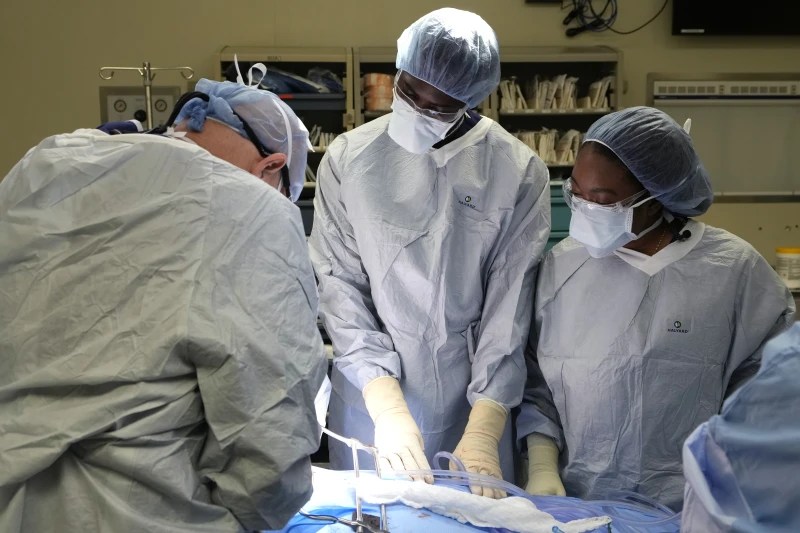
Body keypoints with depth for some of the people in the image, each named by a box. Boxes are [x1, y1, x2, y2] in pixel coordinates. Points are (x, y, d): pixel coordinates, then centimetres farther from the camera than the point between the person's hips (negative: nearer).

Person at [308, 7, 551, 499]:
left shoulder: (519, 173, -9)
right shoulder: (348, 160, -6)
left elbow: (510, 304, -9)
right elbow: (340, 286, -7)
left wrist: (485, 428, -16)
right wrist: (387, 404, -17)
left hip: (473, 397, 0)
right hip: (370, 396, 1)